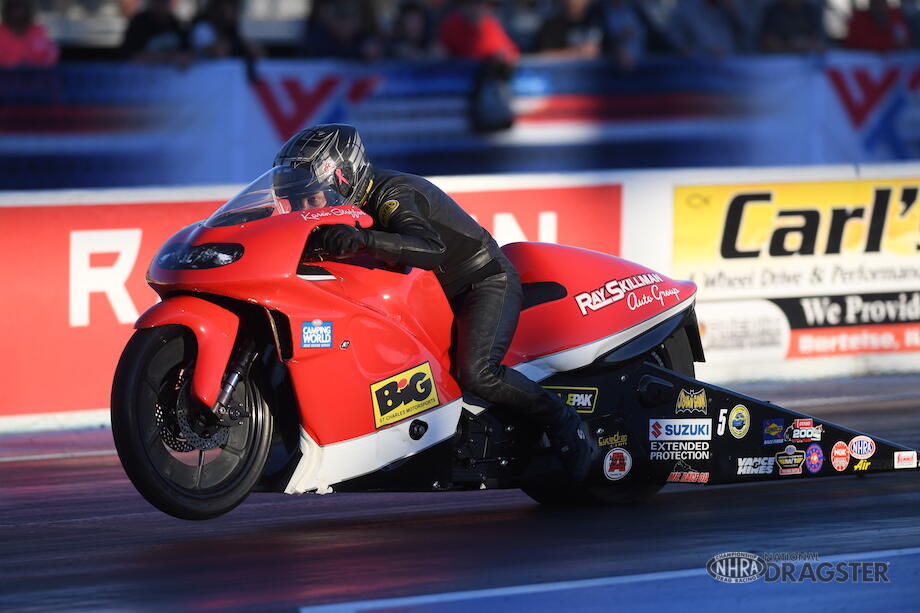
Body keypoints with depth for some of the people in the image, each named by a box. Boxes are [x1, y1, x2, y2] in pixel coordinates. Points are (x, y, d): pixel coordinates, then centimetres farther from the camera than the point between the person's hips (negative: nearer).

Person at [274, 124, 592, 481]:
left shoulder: (392, 194, -22)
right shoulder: (361, 206, 8)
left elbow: (431, 249, -40)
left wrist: (364, 239, -53)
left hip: (487, 284, -11)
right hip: (441, 295, 11)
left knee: (476, 374, -31)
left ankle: (563, 422, -12)